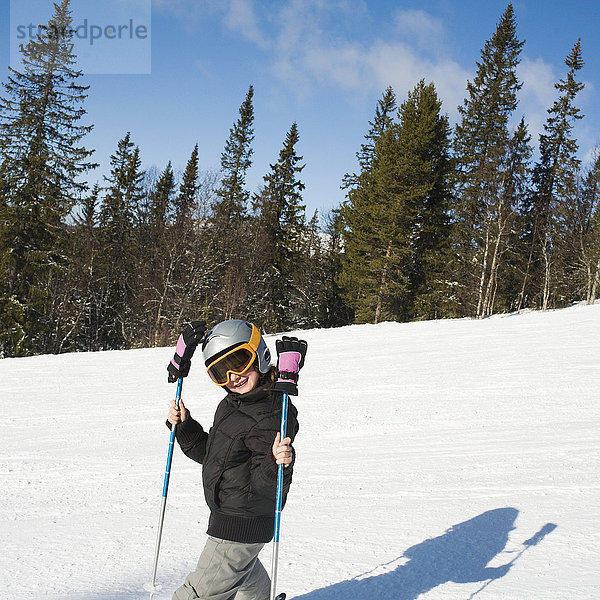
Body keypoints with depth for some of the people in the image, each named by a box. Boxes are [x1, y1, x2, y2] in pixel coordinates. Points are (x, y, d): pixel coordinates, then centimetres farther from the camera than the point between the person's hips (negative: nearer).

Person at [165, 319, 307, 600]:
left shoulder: (272, 415, -25)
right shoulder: (231, 405, 5)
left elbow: (265, 486, -26)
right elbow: (210, 454, 16)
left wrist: (277, 465, -47)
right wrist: (184, 427, 3)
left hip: (240, 526, -10)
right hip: (228, 516, 10)